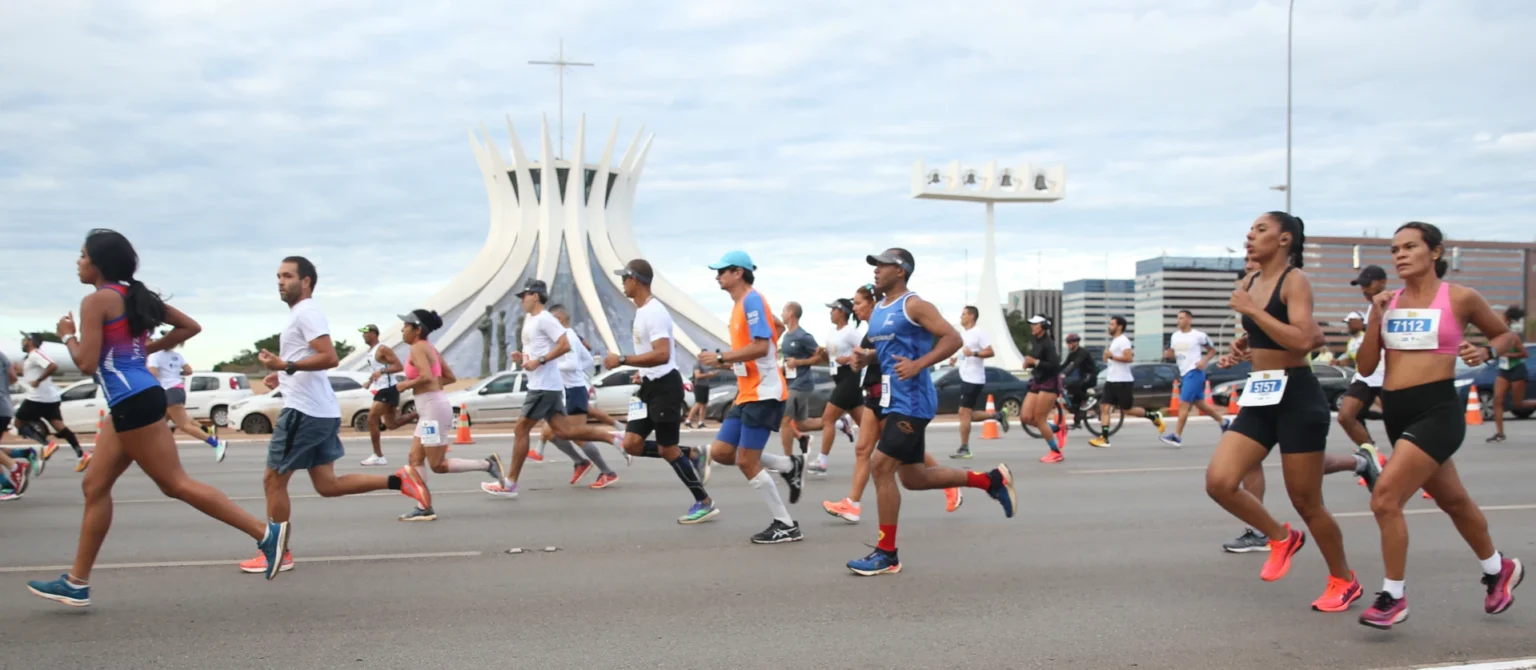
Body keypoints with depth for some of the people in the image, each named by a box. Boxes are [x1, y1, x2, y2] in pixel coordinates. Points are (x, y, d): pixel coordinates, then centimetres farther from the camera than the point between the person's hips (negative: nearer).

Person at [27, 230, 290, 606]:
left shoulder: (95, 301, -10)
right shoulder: (134, 295, 15)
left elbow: (87, 363, -15)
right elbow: (191, 327, 17)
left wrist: (67, 336, 3)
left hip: (132, 402, -10)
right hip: (132, 401, 10)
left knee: (175, 484, -7)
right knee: (95, 486, 13)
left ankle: (266, 532, -9)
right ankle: (77, 583, 19)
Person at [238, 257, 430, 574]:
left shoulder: (306, 312, -11)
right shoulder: (302, 313, 21)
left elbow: (330, 357, -23)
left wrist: (285, 365, -27)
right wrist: (282, 375, 20)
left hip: (304, 412, -10)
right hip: (320, 411, 10)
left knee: (273, 481, 0)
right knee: (328, 485, 10)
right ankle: (399, 480, 5)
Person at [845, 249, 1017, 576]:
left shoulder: (914, 306, -10)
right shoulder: (877, 311, 16)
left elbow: (953, 338, -16)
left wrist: (918, 364, -27)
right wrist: (864, 359, 7)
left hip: (911, 401, -10)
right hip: (894, 400, 10)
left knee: (881, 467, -12)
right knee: (913, 477, 13)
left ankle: (887, 554, -2)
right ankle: (991, 480, 28)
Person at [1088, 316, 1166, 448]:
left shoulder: (1123, 340, -13)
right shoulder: (1114, 341, 18)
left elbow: (1129, 358, -25)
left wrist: (1112, 356, -22)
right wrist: (1107, 358, 15)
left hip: (1122, 381, -9)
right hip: (1111, 380, 9)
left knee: (1127, 410, 1)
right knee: (1104, 408, -3)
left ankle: (1154, 416, 21)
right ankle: (1104, 438, -6)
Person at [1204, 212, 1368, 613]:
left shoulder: (1295, 280, -11)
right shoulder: (1250, 283, 11)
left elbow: (1303, 339, -25)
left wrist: (1251, 309, -21)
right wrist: (1242, 350, 10)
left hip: (1297, 396, -7)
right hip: (1259, 398, 7)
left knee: (1305, 501, 2)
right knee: (1218, 482, -10)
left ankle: (1344, 581, 25)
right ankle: (1281, 538, 15)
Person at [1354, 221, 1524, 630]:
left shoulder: (1460, 298, -5)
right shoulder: (1389, 302, 6)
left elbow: (1507, 336, 11)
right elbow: (1366, 367, 2)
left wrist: (1486, 352, -10)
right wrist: (1375, 317, -8)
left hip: (1437, 410, -6)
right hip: (1396, 412, 6)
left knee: (1385, 498, -18)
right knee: (1452, 500, 22)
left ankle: (1394, 597, -4)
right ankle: (1499, 568, 46)